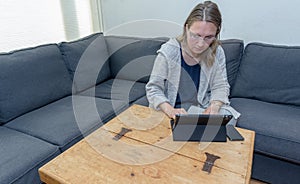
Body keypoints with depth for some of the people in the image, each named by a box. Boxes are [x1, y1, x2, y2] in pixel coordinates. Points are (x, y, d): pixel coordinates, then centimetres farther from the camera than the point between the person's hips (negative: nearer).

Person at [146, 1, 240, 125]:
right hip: (174, 111, -3)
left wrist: (214, 106, -19)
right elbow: (153, 88, -12)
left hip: (203, 108, 4)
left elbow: (220, 86, 2)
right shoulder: (168, 52, -17)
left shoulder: (217, 53, -6)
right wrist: (170, 110, -30)